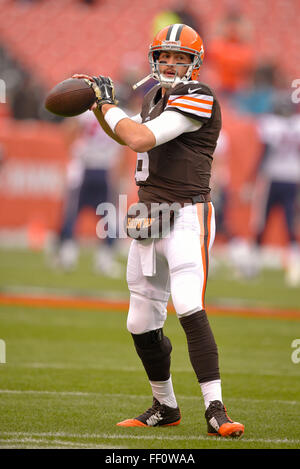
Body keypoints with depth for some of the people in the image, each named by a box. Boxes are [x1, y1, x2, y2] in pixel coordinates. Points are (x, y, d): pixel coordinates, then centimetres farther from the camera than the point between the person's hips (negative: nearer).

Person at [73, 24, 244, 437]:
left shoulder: (198, 99, -12)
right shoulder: (155, 97, 15)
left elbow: (141, 139, -21)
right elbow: (128, 136, 33)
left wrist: (108, 104, -7)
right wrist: (98, 104, 19)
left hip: (187, 216, -8)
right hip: (148, 218, 9)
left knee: (189, 307, -25)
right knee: (142, 324, 12)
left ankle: (215, 411, -27)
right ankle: (165, 407, 29)